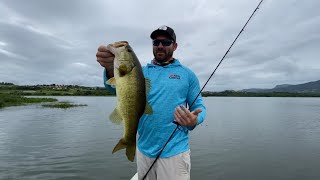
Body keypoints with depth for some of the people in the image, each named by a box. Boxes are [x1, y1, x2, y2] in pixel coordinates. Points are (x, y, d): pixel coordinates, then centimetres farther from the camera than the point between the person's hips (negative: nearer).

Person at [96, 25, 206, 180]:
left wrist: (194, 121, -20)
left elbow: (198, 106, 3)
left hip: (174, 151, -2)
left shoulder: (187, 74, 1)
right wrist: (111, 68, -34)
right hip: (144, 149, 3)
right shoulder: (142, 72, 4)